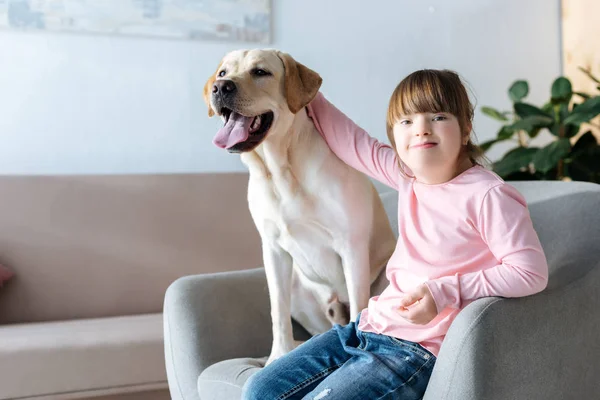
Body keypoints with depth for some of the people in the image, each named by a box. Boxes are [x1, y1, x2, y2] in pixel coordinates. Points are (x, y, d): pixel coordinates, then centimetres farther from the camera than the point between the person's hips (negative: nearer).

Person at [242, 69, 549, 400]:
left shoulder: (487, 196, -15)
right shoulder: (406, 174, 5)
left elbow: (531, 272, -19)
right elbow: (348, 140, 17)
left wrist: (445, 291, -23)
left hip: (419, 349, -7)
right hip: (369, 326, 8)